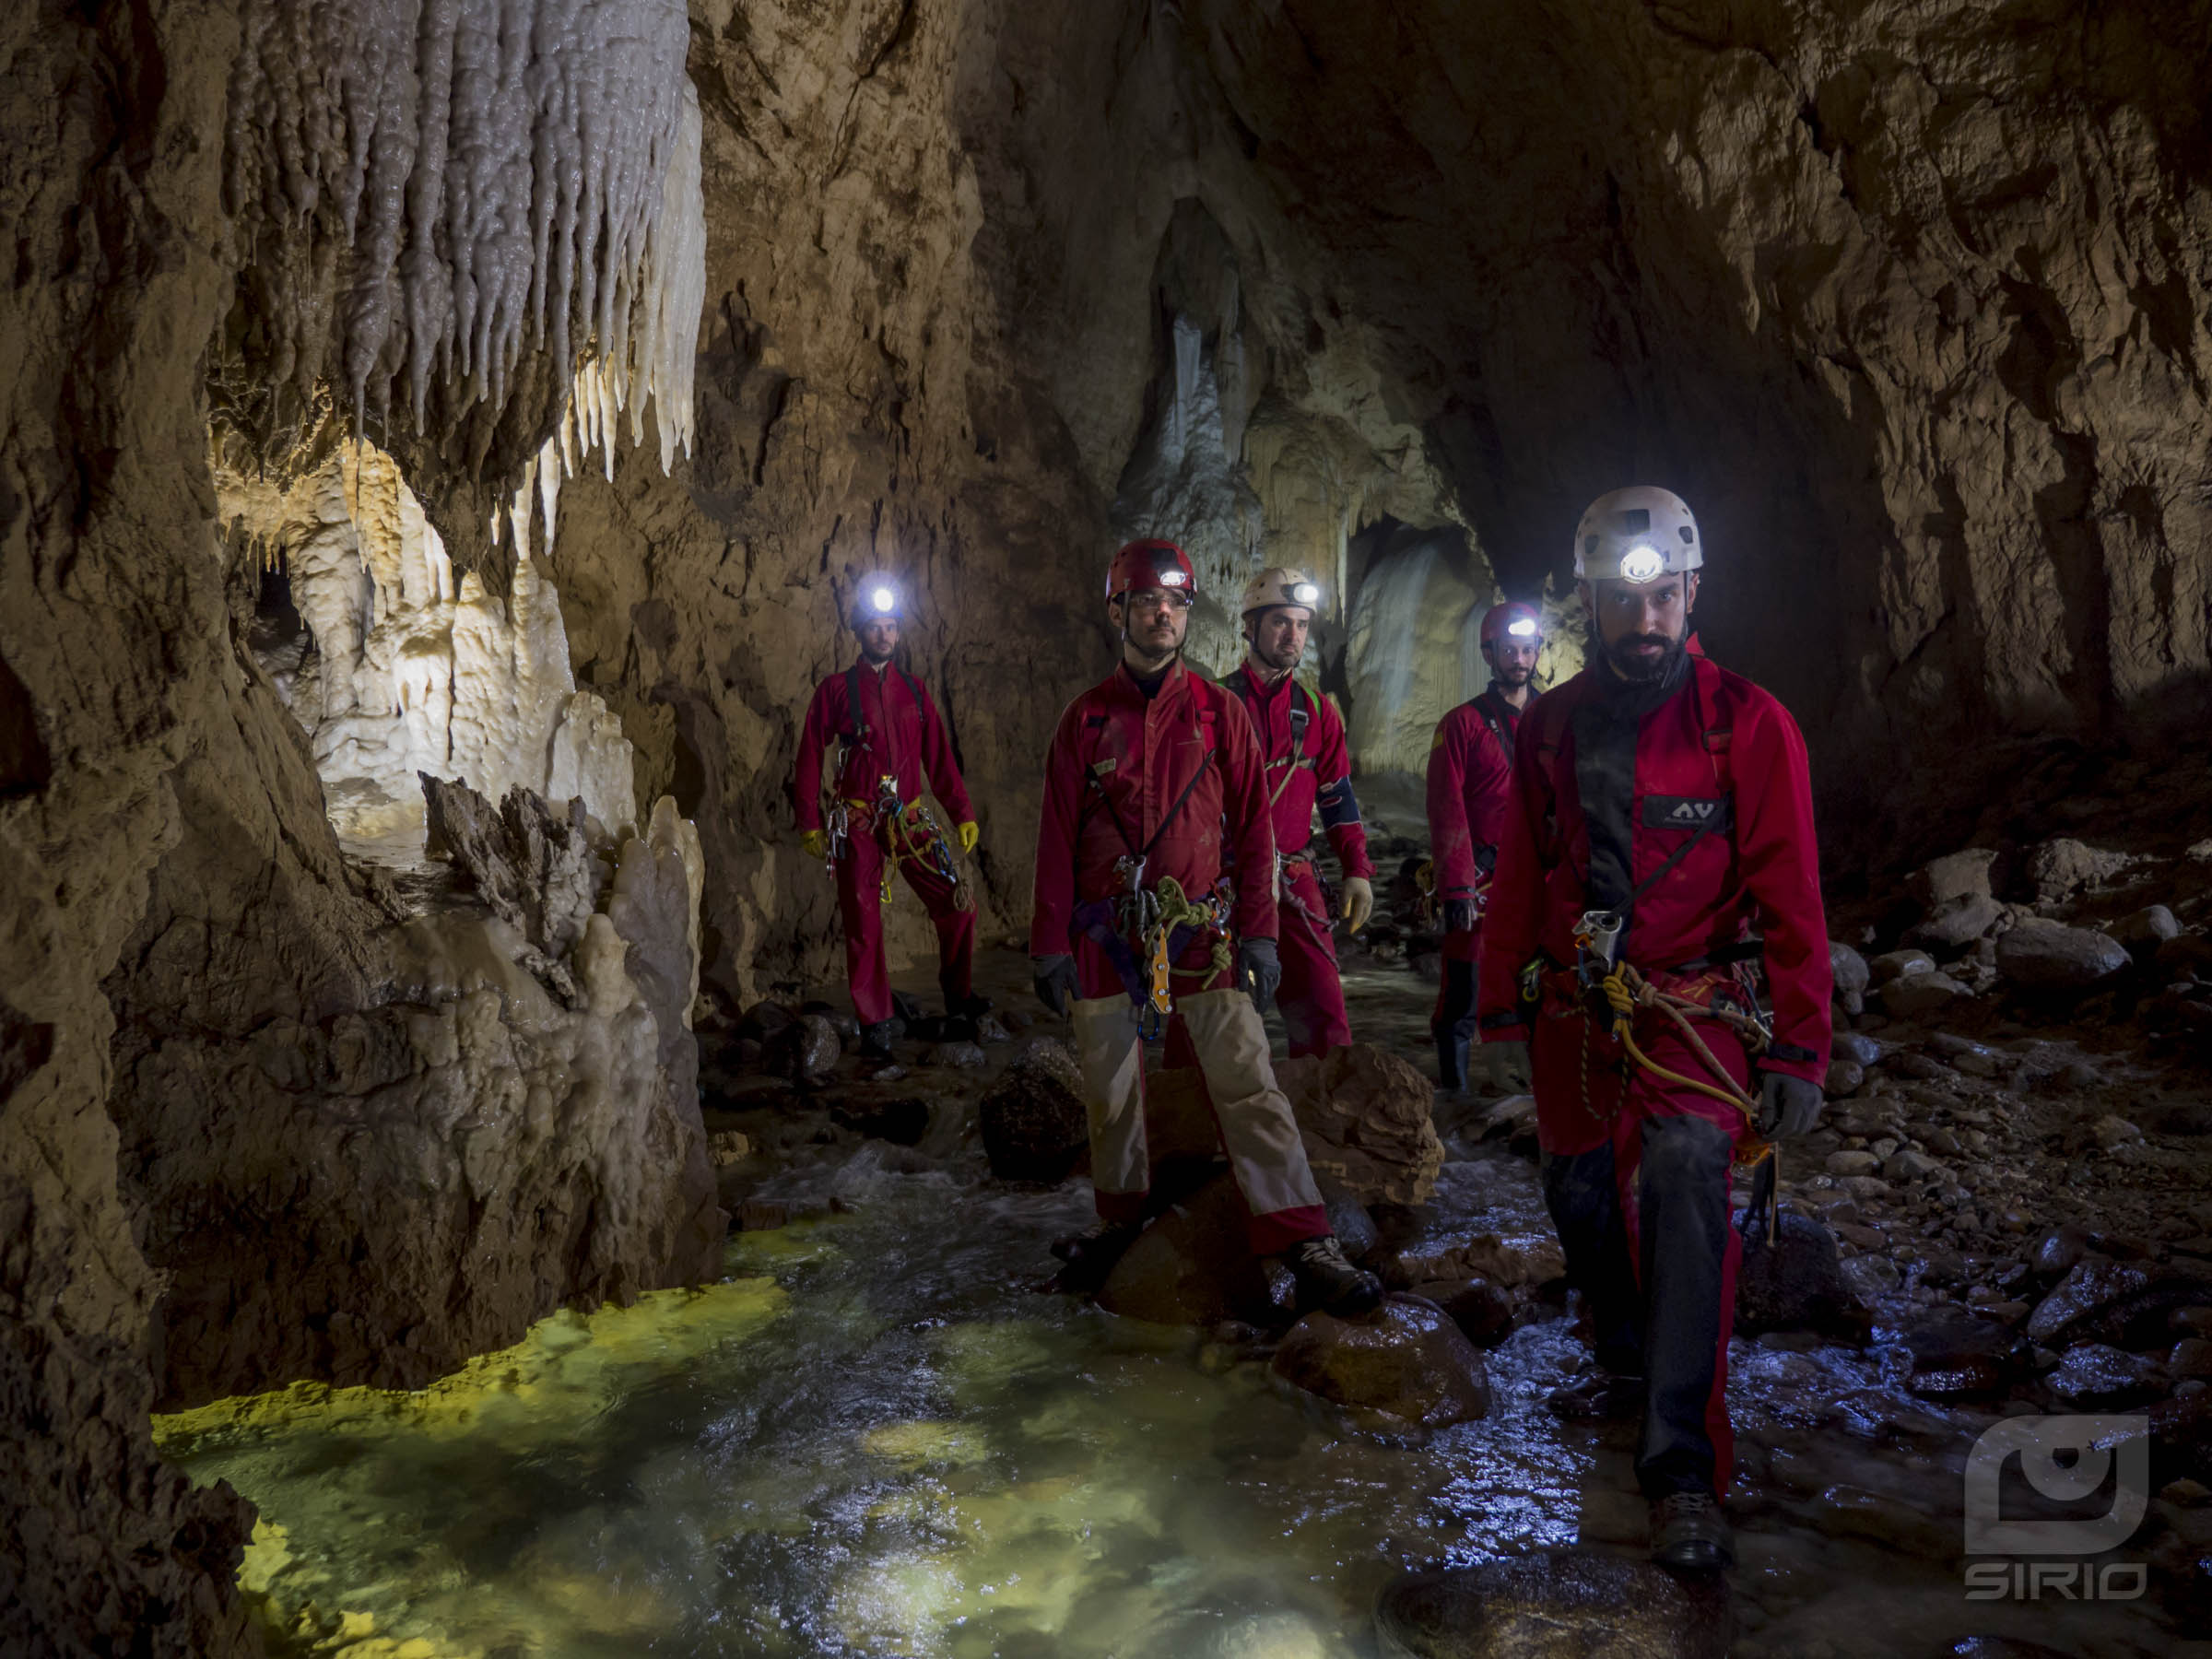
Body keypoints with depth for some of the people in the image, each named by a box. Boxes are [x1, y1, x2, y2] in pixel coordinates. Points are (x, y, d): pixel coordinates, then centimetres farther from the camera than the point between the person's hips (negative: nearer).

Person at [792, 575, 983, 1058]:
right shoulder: (836, 690, 2)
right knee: (863, 924, -1)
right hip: (857, 825, -3)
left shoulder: (913, 690, 12)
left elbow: (939, 757, 12)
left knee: (958, 907, -2)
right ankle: (875, 1023, 11)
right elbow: (810, 759, 3)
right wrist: (810, 822, -3)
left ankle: (959, 997, 19)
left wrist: (963, 813, 6)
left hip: (910, 819, 3)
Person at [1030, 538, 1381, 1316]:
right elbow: (1057, 838, 5)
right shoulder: (1086, 719, 4)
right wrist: (1050, 944, 1)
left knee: (1247, 1082, -6)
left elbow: (1253, 827, 3)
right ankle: (1120, 1221, 30)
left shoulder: (1221, 712, 3)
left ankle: (1305, 1246, -5)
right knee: (1110, 1089, 10)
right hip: (1107, 936, 1)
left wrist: (1258, 933, -4)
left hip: (1203, 929, -1)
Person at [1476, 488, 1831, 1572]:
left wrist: (1799, 1052, -10)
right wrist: (1499, 1003, 13)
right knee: (1579, 1193, 12)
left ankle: (1683, 1470, -20)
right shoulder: (1548, 726, 4)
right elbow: (1517, 877, 12)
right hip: (1575, 1011, 4)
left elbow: (1790, 899, -7)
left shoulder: (1748, 724, -7)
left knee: (1685, 1173, -25)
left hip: (1695, 1012, -4)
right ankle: (1627, 1353, 43)